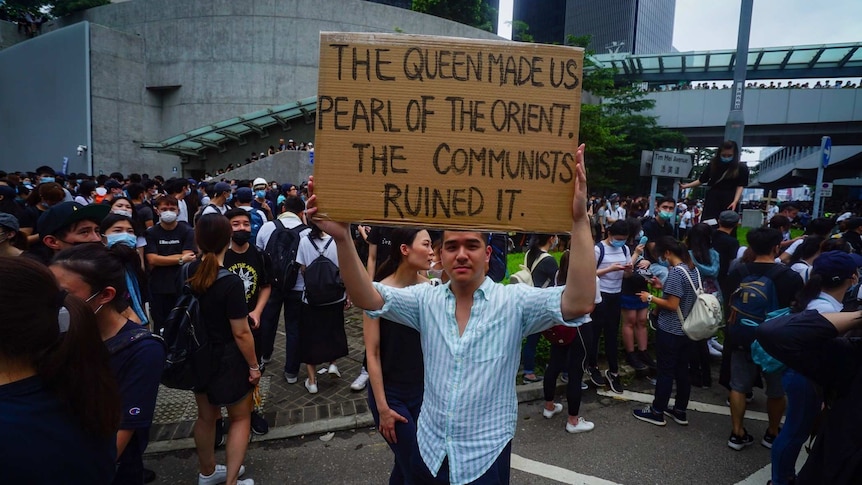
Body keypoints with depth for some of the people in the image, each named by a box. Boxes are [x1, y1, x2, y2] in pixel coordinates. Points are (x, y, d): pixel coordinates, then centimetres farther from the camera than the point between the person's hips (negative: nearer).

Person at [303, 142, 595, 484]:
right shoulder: (427, 300, -5)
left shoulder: (513, 301, -13)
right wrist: (342, 237, -33)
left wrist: (579, 219, -38)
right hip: (430, 452, 3)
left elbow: (579, 303, -27)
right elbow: (368, 299, -16)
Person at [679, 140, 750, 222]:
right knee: (707, 225, -8)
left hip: (729, 200, -1)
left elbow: (740, 186, -3)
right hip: (713, 198, 2)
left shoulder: (741, 167, -1)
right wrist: (686, 186, 9)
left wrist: (735, 201, -16)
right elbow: (702, 180, 12)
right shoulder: (713, 164, 5)